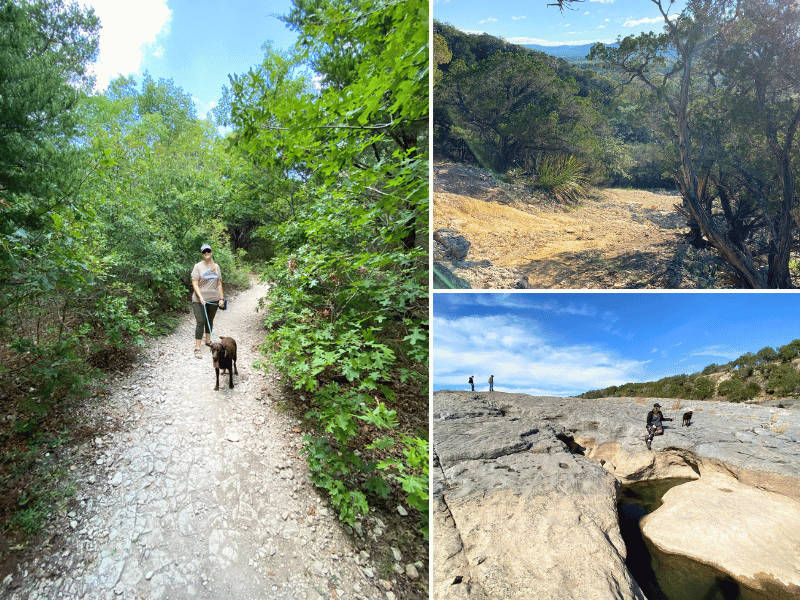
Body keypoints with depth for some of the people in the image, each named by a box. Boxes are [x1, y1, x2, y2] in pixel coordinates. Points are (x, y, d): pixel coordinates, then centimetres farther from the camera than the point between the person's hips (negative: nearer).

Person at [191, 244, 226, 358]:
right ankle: (197, 348, -3)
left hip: (213, 299, 4)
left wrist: (221, 298, 6)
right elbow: (195, 284, -8)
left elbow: (219, 284, 13)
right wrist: (200, 297, -18)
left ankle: (208, 340, 34)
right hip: (200, 300, -4)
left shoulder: (216, 266, 11)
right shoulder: (198, 266, -3)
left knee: (210, 321, 16)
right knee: (201, 322, -8)